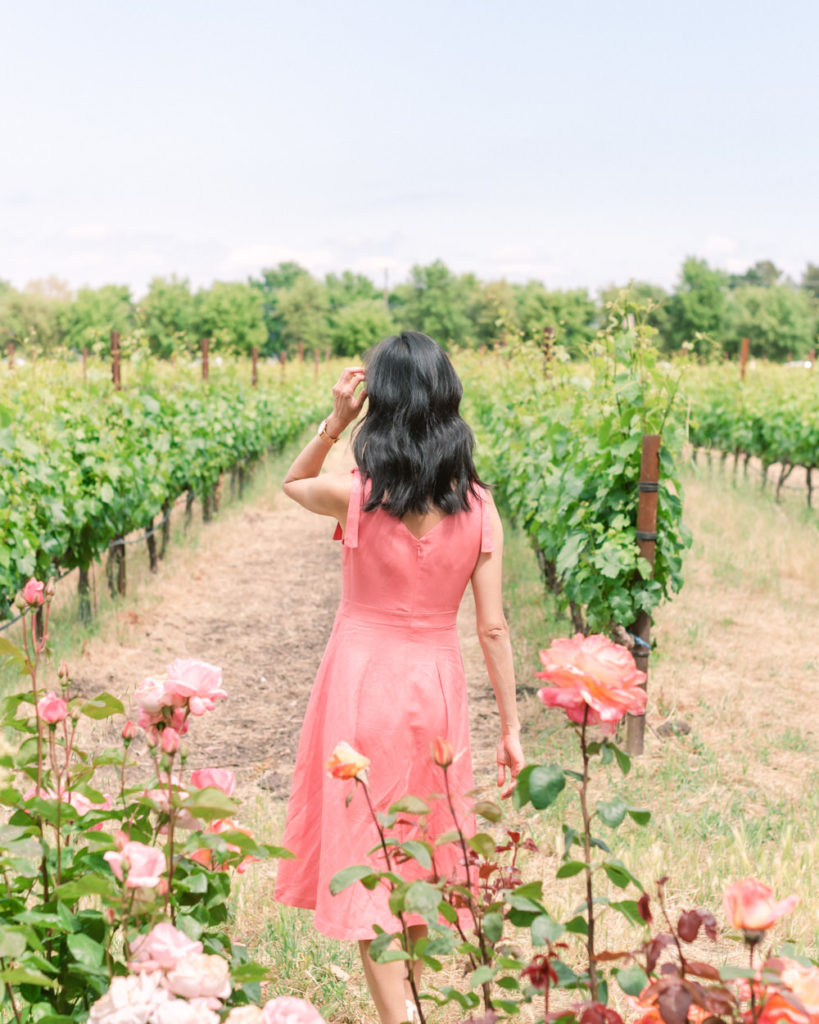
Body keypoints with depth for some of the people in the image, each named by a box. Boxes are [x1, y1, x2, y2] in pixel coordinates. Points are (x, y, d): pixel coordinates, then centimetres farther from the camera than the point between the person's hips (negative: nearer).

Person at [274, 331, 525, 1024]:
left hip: (363, 680, -3)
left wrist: (335, 421, -3)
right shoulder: (478, 508, -7)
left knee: (366, 859, 6)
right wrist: (511, 727, 3)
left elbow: (292, 484, 11)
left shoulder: (357, 497, -14)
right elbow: (493, 627, -5)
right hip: (437, 684, 4)